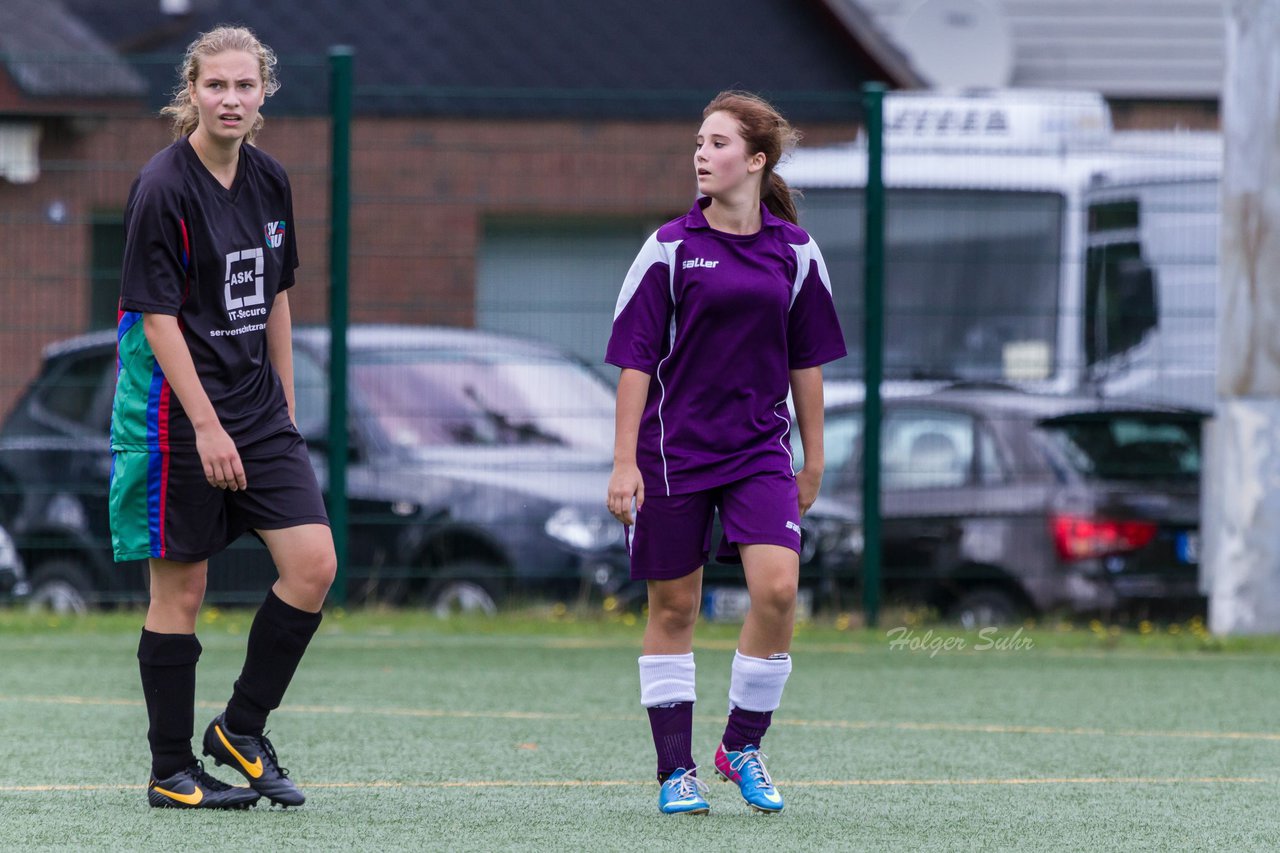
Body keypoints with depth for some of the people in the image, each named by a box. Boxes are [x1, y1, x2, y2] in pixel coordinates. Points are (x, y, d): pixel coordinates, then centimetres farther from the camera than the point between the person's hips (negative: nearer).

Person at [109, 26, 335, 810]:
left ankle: (242, 730, 11)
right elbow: (158, 317, -15)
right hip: (180, 408, -6)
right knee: (180, 589, -1)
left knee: (314, 564, -4)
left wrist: (285, 409, 15)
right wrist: (207, 426, -19)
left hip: (257, 404, 6)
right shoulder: (165, 188, -13)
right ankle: (171, 773, 9)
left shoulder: (270, 183, 7)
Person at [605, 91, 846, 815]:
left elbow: (807, 361, 12)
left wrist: (813, 459, 12)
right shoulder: (671, 247, -2)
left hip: (761, 448, 1)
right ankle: (677, 770, 12)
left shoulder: (795, 252, 4)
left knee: (777, 589, -15)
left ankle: (743, 743, 4)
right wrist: (625, 462, -8)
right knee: (674, 606, 3)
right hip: (674, 450, -1)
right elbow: (635, 360, -2)